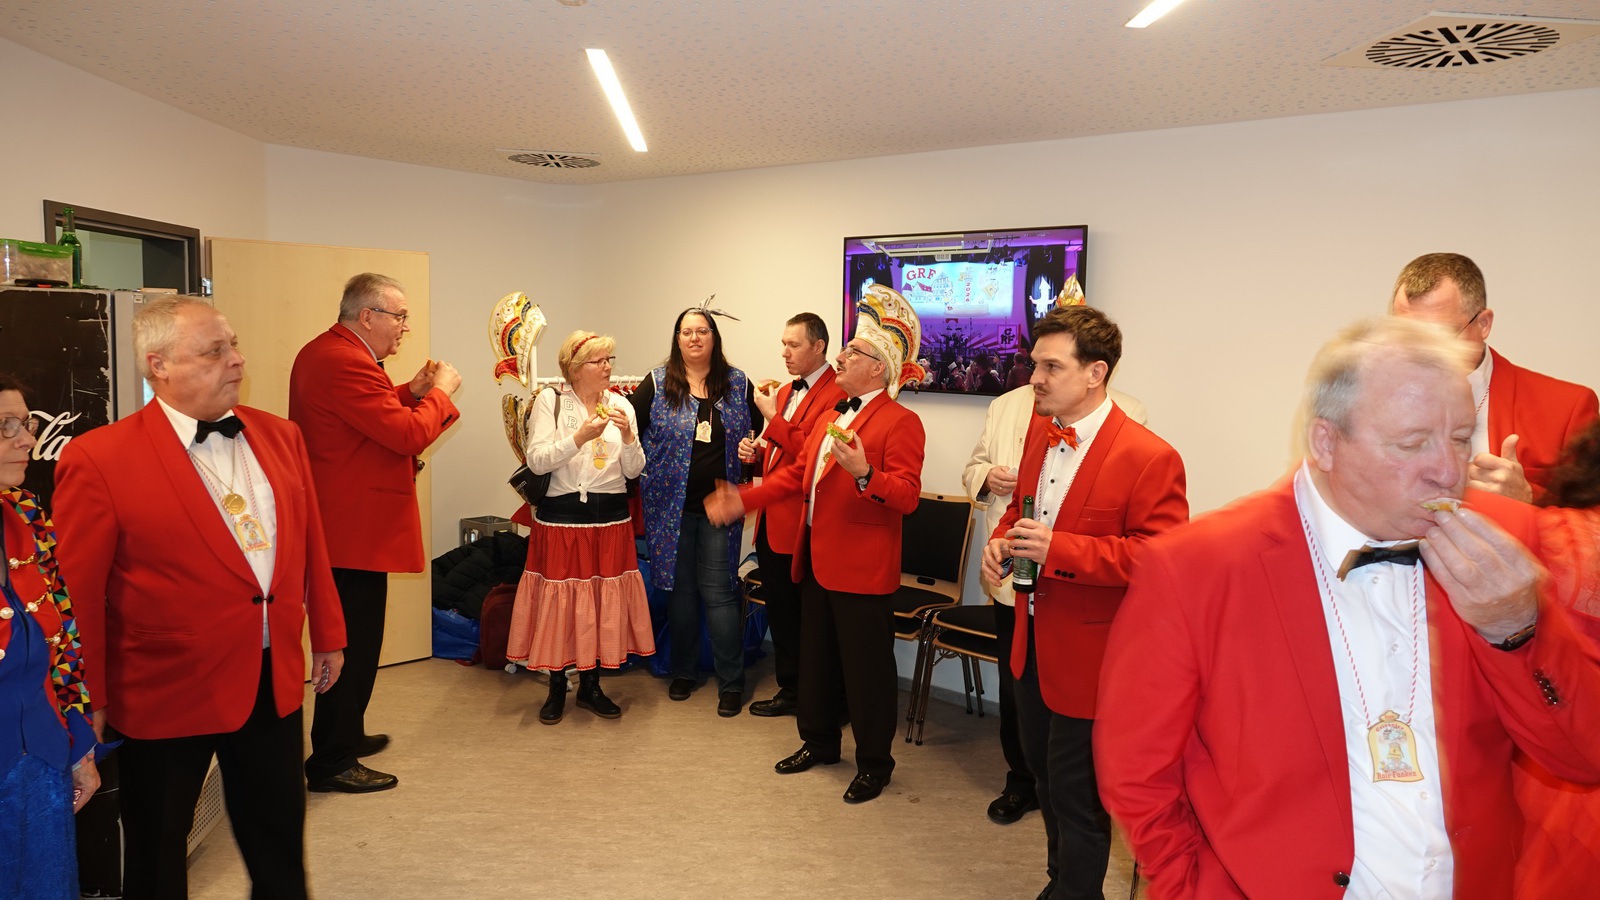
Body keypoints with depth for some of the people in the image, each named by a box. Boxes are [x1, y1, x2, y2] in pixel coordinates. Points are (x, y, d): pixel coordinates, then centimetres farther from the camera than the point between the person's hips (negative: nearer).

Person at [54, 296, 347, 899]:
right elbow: (79, 592, -10)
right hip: (165, 692, -4)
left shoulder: (280, 435, 2)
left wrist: (327, 633, 13)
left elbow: (309, 544, 9)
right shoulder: (98, 459, -14)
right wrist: (91, 701, -5)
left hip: (274, 681, 4)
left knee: (279, 840, 20)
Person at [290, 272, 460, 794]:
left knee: (348, 638, 22)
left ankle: (342, 736, 37)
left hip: (340, 524, 12)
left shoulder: (323, 352, 13)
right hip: (356, 530, -11)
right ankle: (333, 763, 10)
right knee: (354, 646, -1)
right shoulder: (346, 362, -22)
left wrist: (411, 392, 10)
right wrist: (440, 392, -9)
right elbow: (409, 435, -23)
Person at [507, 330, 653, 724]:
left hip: (611, 518, 3)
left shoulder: (620, 404, 6)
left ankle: (590, 686, 24)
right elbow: (537, 461, -12)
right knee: (558, 602, 2)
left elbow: (634, 470, 3)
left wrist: (628, 435, -14)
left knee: (604, 602, 7)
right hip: (561, 517, -3)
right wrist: (580, 437, -22)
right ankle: (557, 687, 21)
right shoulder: (550, 400, -2)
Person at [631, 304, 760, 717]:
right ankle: (682, 671, 28)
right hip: (672, 504, 1)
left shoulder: (737, 384, 5)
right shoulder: (657, 384, 2)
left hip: (720, 505, 0)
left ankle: (731, 683, 9)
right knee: (679, 587, 11)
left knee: (719, 590, -1)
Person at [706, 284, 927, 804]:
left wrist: (864, 474, -37)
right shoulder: (830, 417, 14)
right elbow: (798, 474, 19)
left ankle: (874, 764, 21)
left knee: (866, 667, 4)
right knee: (816, 658, 20)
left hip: (863, 570, -9)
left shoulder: (900, 422, -13)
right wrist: (744, 501, 13)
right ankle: (819, 742, 39)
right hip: (817, 561, 9)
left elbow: (907, 497, -21)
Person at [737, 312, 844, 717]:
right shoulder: (785, 392, 17)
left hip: (802, 525, -8)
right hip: (771, 520, 9)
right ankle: (789, 688, 29)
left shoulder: (837, 393, -12)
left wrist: (773, 417, -16)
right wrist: (755, 450, 5)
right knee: (779, 609, 15)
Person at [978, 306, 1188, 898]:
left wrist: (1058, 549, -30)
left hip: (1085, 651, -8)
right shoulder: (1040, 431, 4)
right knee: (1044, 777, 25)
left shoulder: (1149, 457, -21)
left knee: (1076, 798, 8)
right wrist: (1001, 541, -5)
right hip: (1032, 637, 8)